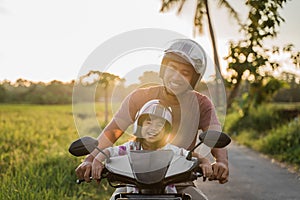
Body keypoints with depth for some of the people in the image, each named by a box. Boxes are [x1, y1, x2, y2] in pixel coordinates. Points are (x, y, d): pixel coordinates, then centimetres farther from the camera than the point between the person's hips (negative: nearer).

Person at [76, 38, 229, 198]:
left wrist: (222, 162, -41)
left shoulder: (201, 104, -2)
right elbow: (111, 132, -11)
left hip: (180, 184, 1)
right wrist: (90, 159, -29)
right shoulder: (140, 98, -3)